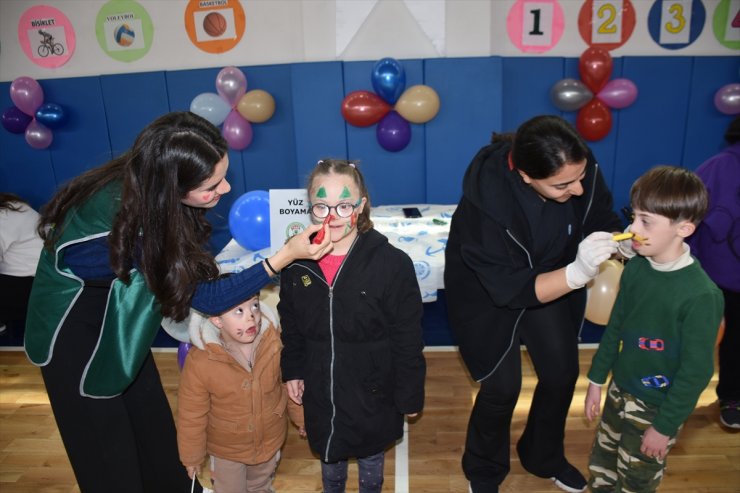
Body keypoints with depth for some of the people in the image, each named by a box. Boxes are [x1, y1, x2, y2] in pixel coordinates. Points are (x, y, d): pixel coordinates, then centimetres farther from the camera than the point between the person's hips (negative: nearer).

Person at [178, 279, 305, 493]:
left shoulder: (275, 343, -25)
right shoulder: (199, 361, -32)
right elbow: (191, 416, -17)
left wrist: (301, 418, 7)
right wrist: (192, 456, -5)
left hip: (270, 440, 2)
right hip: (226, 448, -2)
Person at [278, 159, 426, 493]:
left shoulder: (392, 264, -22)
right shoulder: (296, 264, -10)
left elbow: (408, 341, -15)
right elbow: (290, 328, 5)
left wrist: (410, 396, -9)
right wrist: (292, 371, 6)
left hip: (372, 392, -3)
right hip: (319, 392, 3)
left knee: (371, 456, 24)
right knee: (327, 453, 28)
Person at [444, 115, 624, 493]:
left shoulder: (581, 170, -25)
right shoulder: (488, 199, -38)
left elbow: (602, 220, -8)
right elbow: (511, 289, -33)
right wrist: (577, 272, -46)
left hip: (546, 277, 5)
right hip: (486, 289, -5)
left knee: (562, 372, 10)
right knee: (503, 384, -4)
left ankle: (544, 457, 39)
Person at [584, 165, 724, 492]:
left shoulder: (701, 295, -26)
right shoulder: (636, 267, -7)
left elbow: (697, 370, -19)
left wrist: (665, 426, -12)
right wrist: (596, 380, 10)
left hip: (656, 408, -5)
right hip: (619, 391, 6)